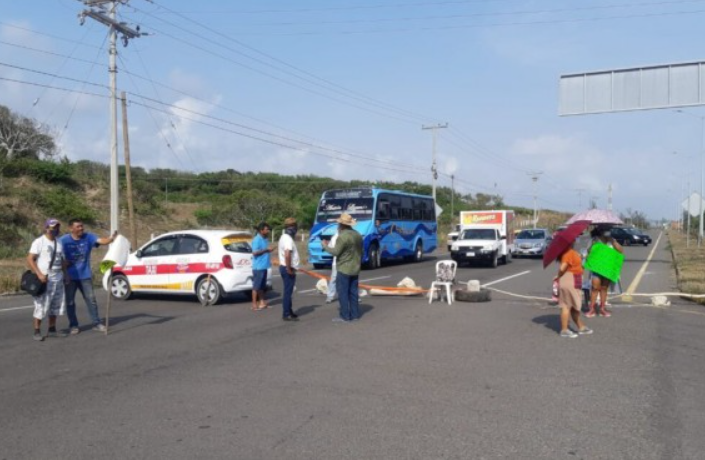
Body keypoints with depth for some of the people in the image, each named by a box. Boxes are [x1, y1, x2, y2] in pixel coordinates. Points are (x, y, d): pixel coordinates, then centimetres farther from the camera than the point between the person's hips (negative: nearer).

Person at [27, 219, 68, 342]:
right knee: (41, 306, -6)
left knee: (56, 306, 10)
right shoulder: (39, 242, -7)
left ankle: (52, 329, 20)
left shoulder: (59, 243, 12)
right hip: (44, 280, -7)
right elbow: (30, 259, -12)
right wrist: (39, 274, -21)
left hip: (57, 280, 7)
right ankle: (37, 332, 2)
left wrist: (65, 274, 12)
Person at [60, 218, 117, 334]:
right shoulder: (63, 240, -9)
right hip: (70, 276, -1)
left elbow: (101, 241, -22)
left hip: (85, 275, 2)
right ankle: (73, 325, 18)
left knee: (91, 299, 5)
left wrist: (111, 238, -40)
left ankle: (97, 323, 13)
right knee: (70, 301, 6)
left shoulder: (88, 237, -5)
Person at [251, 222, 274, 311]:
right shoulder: (257, 240, -15)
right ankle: (254, 305, 1)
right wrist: (266, 249, -20)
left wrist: (269, 250, 10)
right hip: (258, 266, -9)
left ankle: (262, 302, 24)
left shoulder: (265, 239, 14)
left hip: (264, 266, 9)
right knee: (256, 286, -3)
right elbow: (255, 252, -21)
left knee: (262, 285, 15)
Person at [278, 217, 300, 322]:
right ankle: (286, 314, -2)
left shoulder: (284, 237, 14)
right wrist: (289, 269, -24)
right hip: (288, 268, -10)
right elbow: (287, 255, -31)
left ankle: (289, 312, 24)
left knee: (288, 291, 16)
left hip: (284, 267, 10)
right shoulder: (288, 239, -19)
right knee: (288, 291, -6)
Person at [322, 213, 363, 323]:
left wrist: (325, 246, -1)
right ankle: (355, 314, 15)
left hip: (344, 269, -8)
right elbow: (361, 251, 15)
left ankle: (345, 316, -2)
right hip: (355, 269, 8)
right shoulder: (358, 235, 9)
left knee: (343, 293, -2)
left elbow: (335, 252, -16)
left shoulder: (342, 236, -17)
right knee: (353, 293, 12)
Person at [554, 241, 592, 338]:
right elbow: (562, 267, -26)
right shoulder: (568, 252, -20)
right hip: (569, 281, -10)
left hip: (573, 283, 10)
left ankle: (581, 327, 30)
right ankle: (564, 330, 3)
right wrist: (558, 276, -10)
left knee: (574, 306, 18)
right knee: (567, 306, -3)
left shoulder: (572, 252, 13)